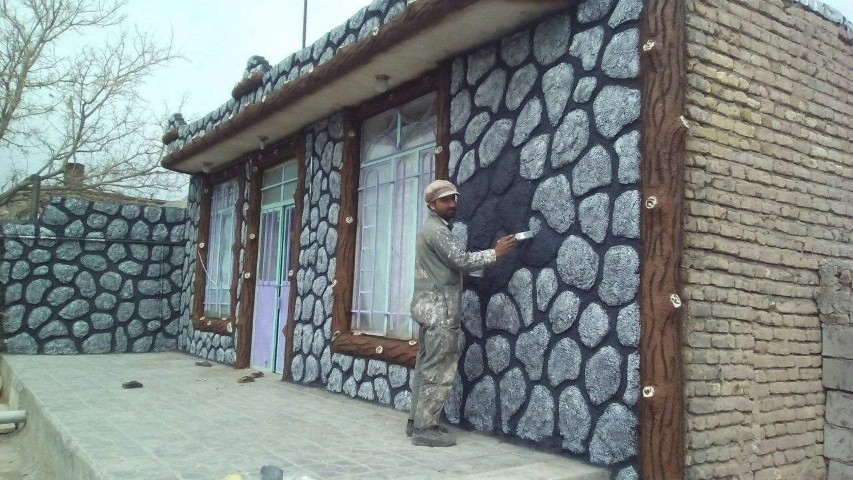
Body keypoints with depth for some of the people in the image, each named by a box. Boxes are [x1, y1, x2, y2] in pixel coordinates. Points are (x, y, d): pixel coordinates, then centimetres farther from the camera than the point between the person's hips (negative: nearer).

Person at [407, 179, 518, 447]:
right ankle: (425, 428, -5)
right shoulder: (436, 229, -11)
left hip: (431, 306, 11)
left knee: (426, 366, 12)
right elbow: (461, 260, -18)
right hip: (438, 307, -11)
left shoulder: (435, 229, 22)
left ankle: (416, 421, 17)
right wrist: (495, 253, -12)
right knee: (439, 369, -8)